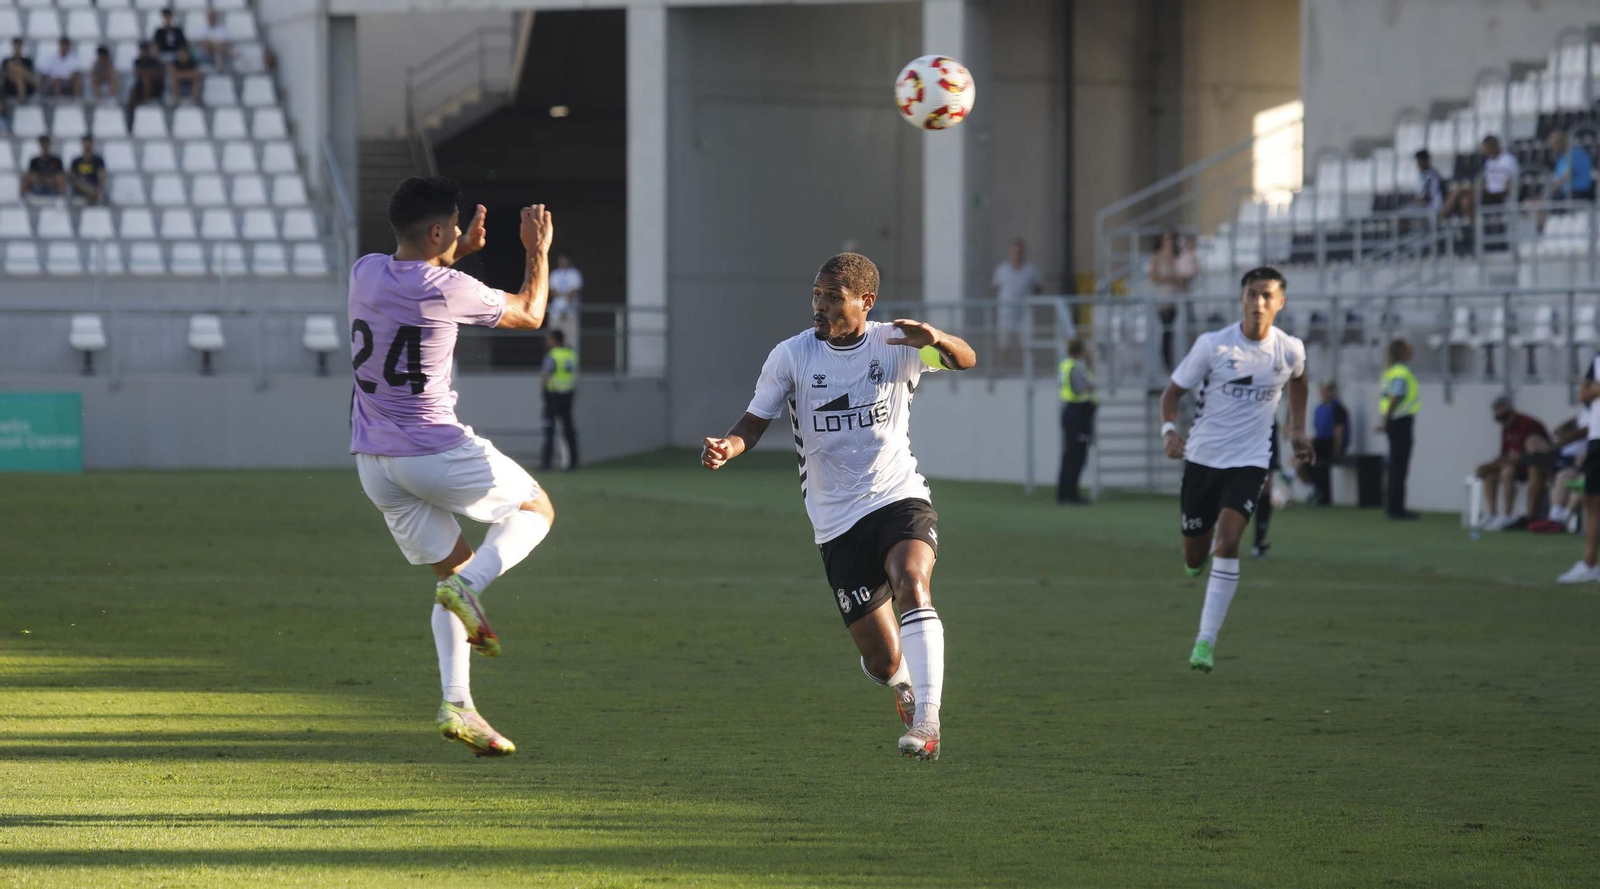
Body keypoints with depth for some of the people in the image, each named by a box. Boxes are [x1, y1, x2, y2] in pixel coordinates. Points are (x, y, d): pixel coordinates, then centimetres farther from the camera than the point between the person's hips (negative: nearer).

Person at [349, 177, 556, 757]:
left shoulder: (365, 272, 2)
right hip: (435, 452, -6)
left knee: (453, 567, 16)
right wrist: (538, 251, 15)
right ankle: (469, 587, -12)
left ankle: (456, 704, 1)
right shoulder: (449, 291, -15)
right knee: (536, 509, 16)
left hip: (373, 461, 6)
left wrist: (458, 252, 29)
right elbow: (530, 315, 2)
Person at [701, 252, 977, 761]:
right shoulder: (791, 356, -2)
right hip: (838, 523, 0)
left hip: (900, 498, 0)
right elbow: (755, 423, 2)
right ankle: (904, 688, 36)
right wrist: (726, 448, -21)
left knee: (912, 584, -33)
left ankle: (925, 721, -34)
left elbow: (965, 361, -13)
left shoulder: (895, 343, -1)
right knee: (884, 662, -3)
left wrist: (937, 339, -35)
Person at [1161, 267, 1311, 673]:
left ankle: (1206, 642, -22)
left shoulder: (1290, 350, -3)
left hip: (1249, 461, -1)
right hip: (1202, 457, 1)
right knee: (1194, 558, 6)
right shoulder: (1212, 345, -9)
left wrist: (1298, 430, 19)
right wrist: (1169, 429, -20)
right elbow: (1174, 391, -2)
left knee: (1228, 540, -22)